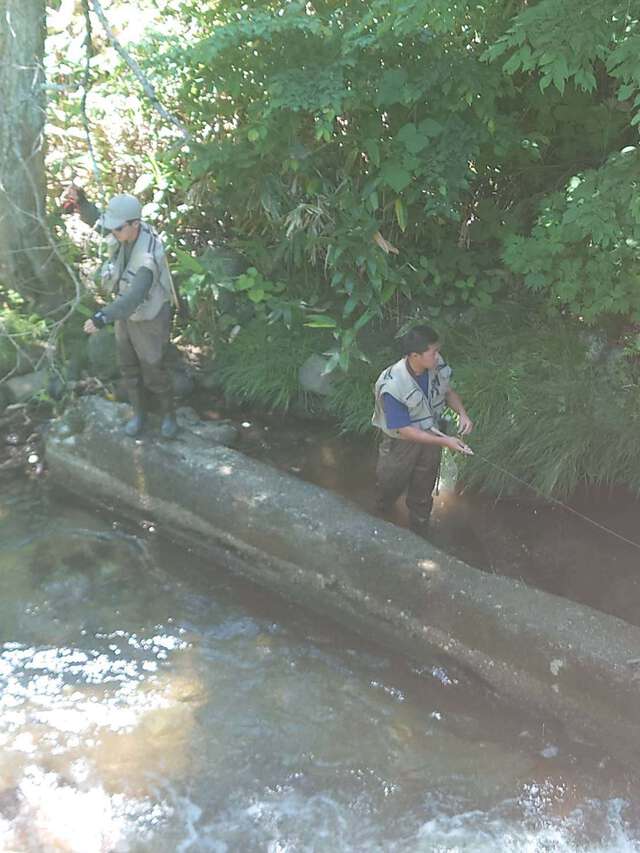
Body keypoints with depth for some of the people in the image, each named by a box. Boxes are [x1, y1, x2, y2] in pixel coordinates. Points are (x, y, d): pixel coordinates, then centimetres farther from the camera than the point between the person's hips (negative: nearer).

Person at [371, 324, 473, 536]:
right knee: (391, 483, 23)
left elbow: (448, 391, 0)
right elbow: (405, 430, -29)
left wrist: (462, 412, -19)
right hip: (401, 443, -4)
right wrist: (444, 441, -31)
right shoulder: (392, 387, -38)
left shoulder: (438, 365, -22)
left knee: (423, 490, 24)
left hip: (431, 435, 4)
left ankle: (419, 535, 48)